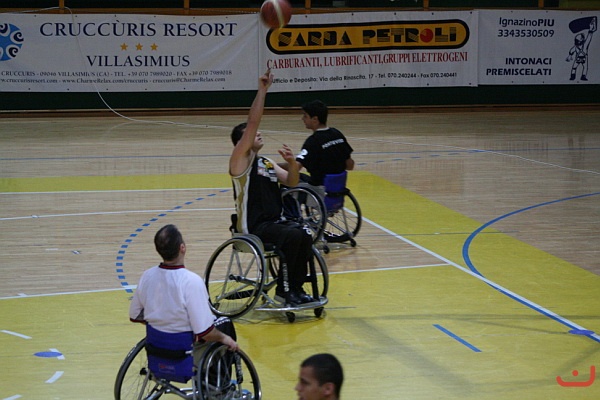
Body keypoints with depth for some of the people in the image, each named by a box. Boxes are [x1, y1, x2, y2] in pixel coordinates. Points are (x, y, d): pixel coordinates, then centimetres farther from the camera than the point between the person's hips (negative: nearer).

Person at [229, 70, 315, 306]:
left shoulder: (267, 163, 18)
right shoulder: (240, 160, -4)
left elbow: (291, 183, 9)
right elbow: (253, 122, -13)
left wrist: (292, 163, -11)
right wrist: (263, 90, -17)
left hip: (274, 221, 7)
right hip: (253, 227, -7)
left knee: (305, 235, -20)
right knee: (293, 235, -28)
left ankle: (295, 288, -7)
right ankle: (283, 291, -15)